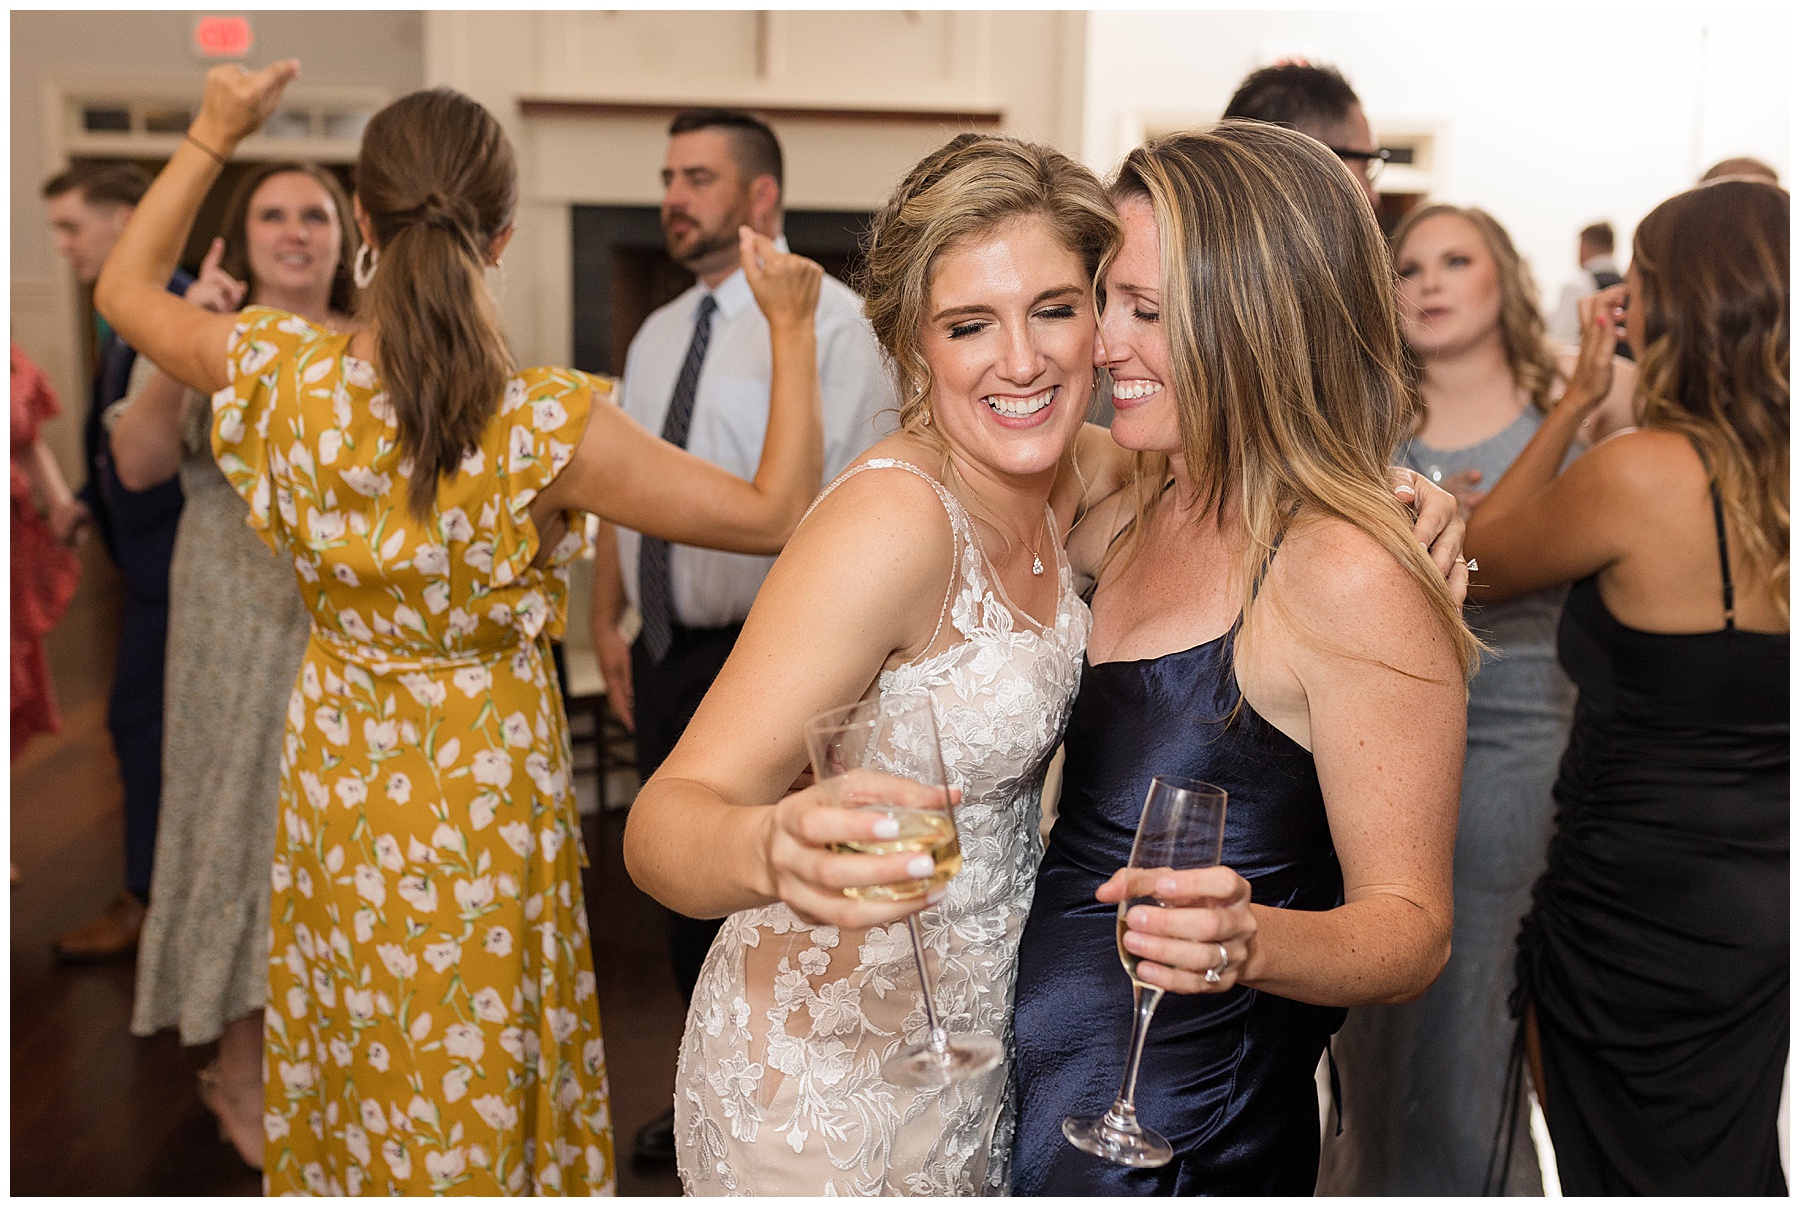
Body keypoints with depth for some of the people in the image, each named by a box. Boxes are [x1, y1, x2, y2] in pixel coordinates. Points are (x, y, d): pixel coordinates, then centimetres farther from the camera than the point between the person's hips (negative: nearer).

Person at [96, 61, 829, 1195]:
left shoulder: (284, 379, -17)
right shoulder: (544, 428, -28)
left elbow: (125, 288, 4)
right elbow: (776, 513, -23)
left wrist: (213, 137, 8)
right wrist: (793, 334, -15)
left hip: (338, 763, 4)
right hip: (486, 774, -4)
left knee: (348, 1038, 27)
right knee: (471, 1066, 18)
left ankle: (337, 1174, 50)